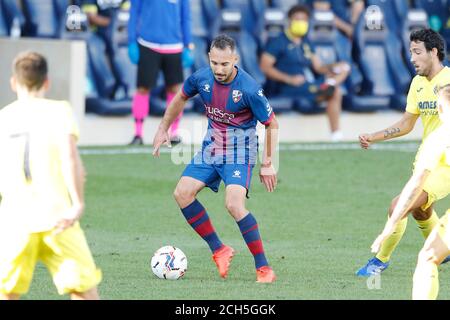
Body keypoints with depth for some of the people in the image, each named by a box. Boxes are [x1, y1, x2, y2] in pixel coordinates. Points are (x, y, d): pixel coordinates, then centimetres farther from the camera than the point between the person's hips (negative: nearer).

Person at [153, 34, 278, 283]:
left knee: (234, 205, -24)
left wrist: (268, 164, -11)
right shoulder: (201, 78, -9)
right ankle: (219, 250, 7)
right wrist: (163, 129, 18)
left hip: (239, 152, -6)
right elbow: (181, 98, 14)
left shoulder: (249, 89, -24)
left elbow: (271, 124, -11)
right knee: (182, 193, -5)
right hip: (211, 147, 6)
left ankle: (263, 268, -17)